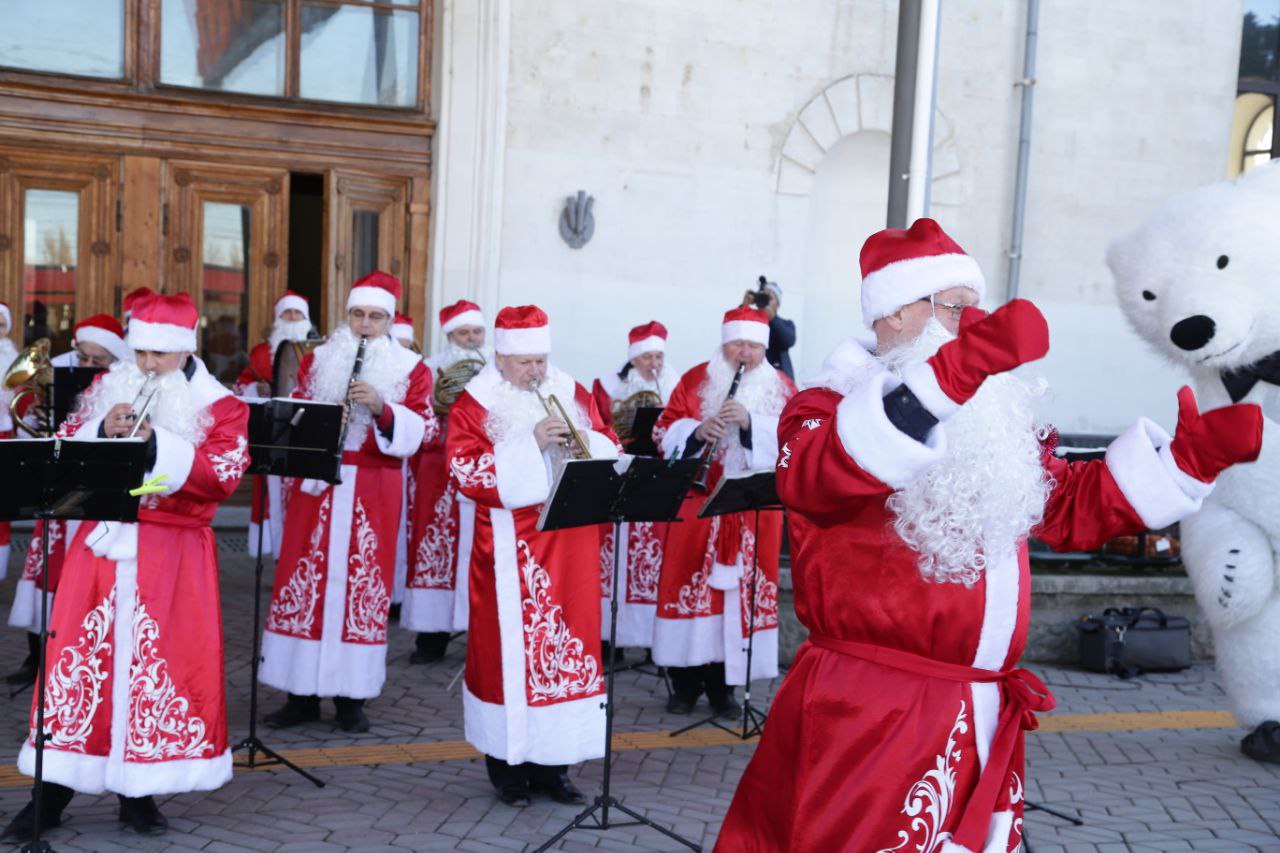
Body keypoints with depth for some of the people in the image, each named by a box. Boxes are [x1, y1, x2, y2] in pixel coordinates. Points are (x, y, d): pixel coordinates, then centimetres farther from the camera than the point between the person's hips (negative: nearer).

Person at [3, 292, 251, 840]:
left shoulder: (219, 406, -2)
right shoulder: (106, 389, 9)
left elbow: (225, 474, -15)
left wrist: (156, 443, -22)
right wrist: (102, 432, -13)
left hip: (172, 556, -2)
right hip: (101, 543, 3)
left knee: (159, 663, 1)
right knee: (77, 657, 3)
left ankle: (138, 789, 15)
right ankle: (53, 790, 14)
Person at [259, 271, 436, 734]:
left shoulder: (411, 369, 3)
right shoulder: (318, 359, 9)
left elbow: (422, 430, -6)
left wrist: (381, 407, -21)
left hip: (373, 491, -2)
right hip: (316, 484, 2)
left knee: (362, 583, 1)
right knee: (305, 578, 2)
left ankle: (351, 695, 11)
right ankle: (302, 693, 12)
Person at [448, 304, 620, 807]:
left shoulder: (571, 394, 10)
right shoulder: (475, 404, -3)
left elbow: (609, 449, 10)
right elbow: (464, 471, -14)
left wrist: (586, 441, -13)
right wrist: (530, 443, -21)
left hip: (570, 544, 4)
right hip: (510, 548, -4)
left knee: (567, 641, 6)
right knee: (510, 645, 0)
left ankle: (552, 762, 17)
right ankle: (507, 763, 14)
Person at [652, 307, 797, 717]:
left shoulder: (782, 387, 7)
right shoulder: (695, 380, 7)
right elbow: (666, 431, 1)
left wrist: (750, 423, -21)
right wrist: (697, 431, -18)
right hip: (697, 503, 0)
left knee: (742, 588, 1)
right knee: (689, 583, -1)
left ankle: (723, 685, 12)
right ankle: (685, 682, 11)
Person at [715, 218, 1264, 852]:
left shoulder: (998, 422, 15)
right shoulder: (832, 408, -8)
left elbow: (1077, 506, 19)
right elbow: (817, 475, -31)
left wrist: (1193, 454, 7)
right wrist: (952, 370, -43)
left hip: (983, 719, 7)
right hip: (866, 718, -7)